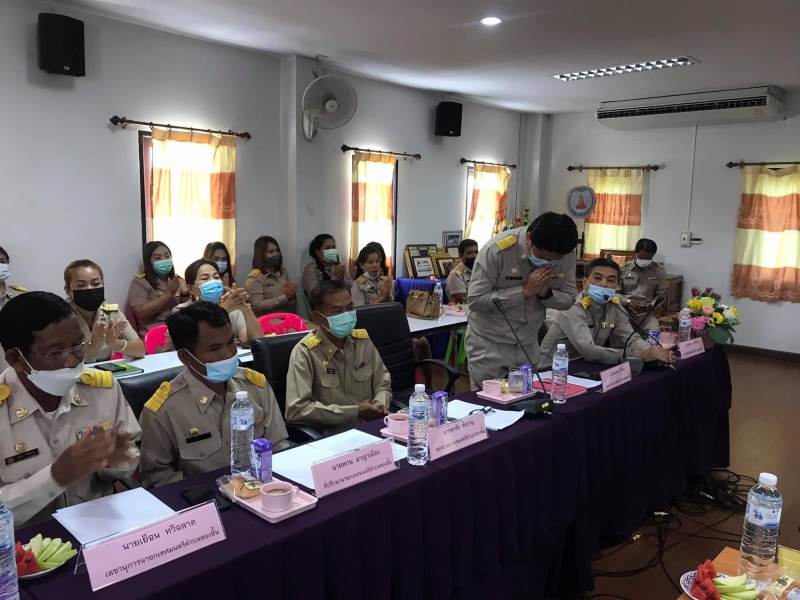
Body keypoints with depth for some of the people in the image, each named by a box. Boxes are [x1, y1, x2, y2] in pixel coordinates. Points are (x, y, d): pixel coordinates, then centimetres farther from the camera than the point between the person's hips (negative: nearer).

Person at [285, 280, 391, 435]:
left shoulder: (362, 340, 6)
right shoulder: (305, 352, -11)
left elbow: (382, 385, 15)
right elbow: (296, 410, -19)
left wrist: (381, 405, -8)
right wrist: (354, 412, -17)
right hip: (333, 434, -6)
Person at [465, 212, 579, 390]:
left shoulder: (567, 256, -9)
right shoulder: (497, 249, -23)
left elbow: (568, 300, 0)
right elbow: (475, 300, -23)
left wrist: (546, 293, -21)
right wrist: (525, 291, -27)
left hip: (529, 345, 4)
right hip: (489, 344, -4)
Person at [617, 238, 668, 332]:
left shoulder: (659, 270, 7)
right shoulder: (623, 269, 4)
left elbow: (662, 295, 10)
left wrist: (651, 305, -11)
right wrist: (628, 302, -16)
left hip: (646, 313, 1)